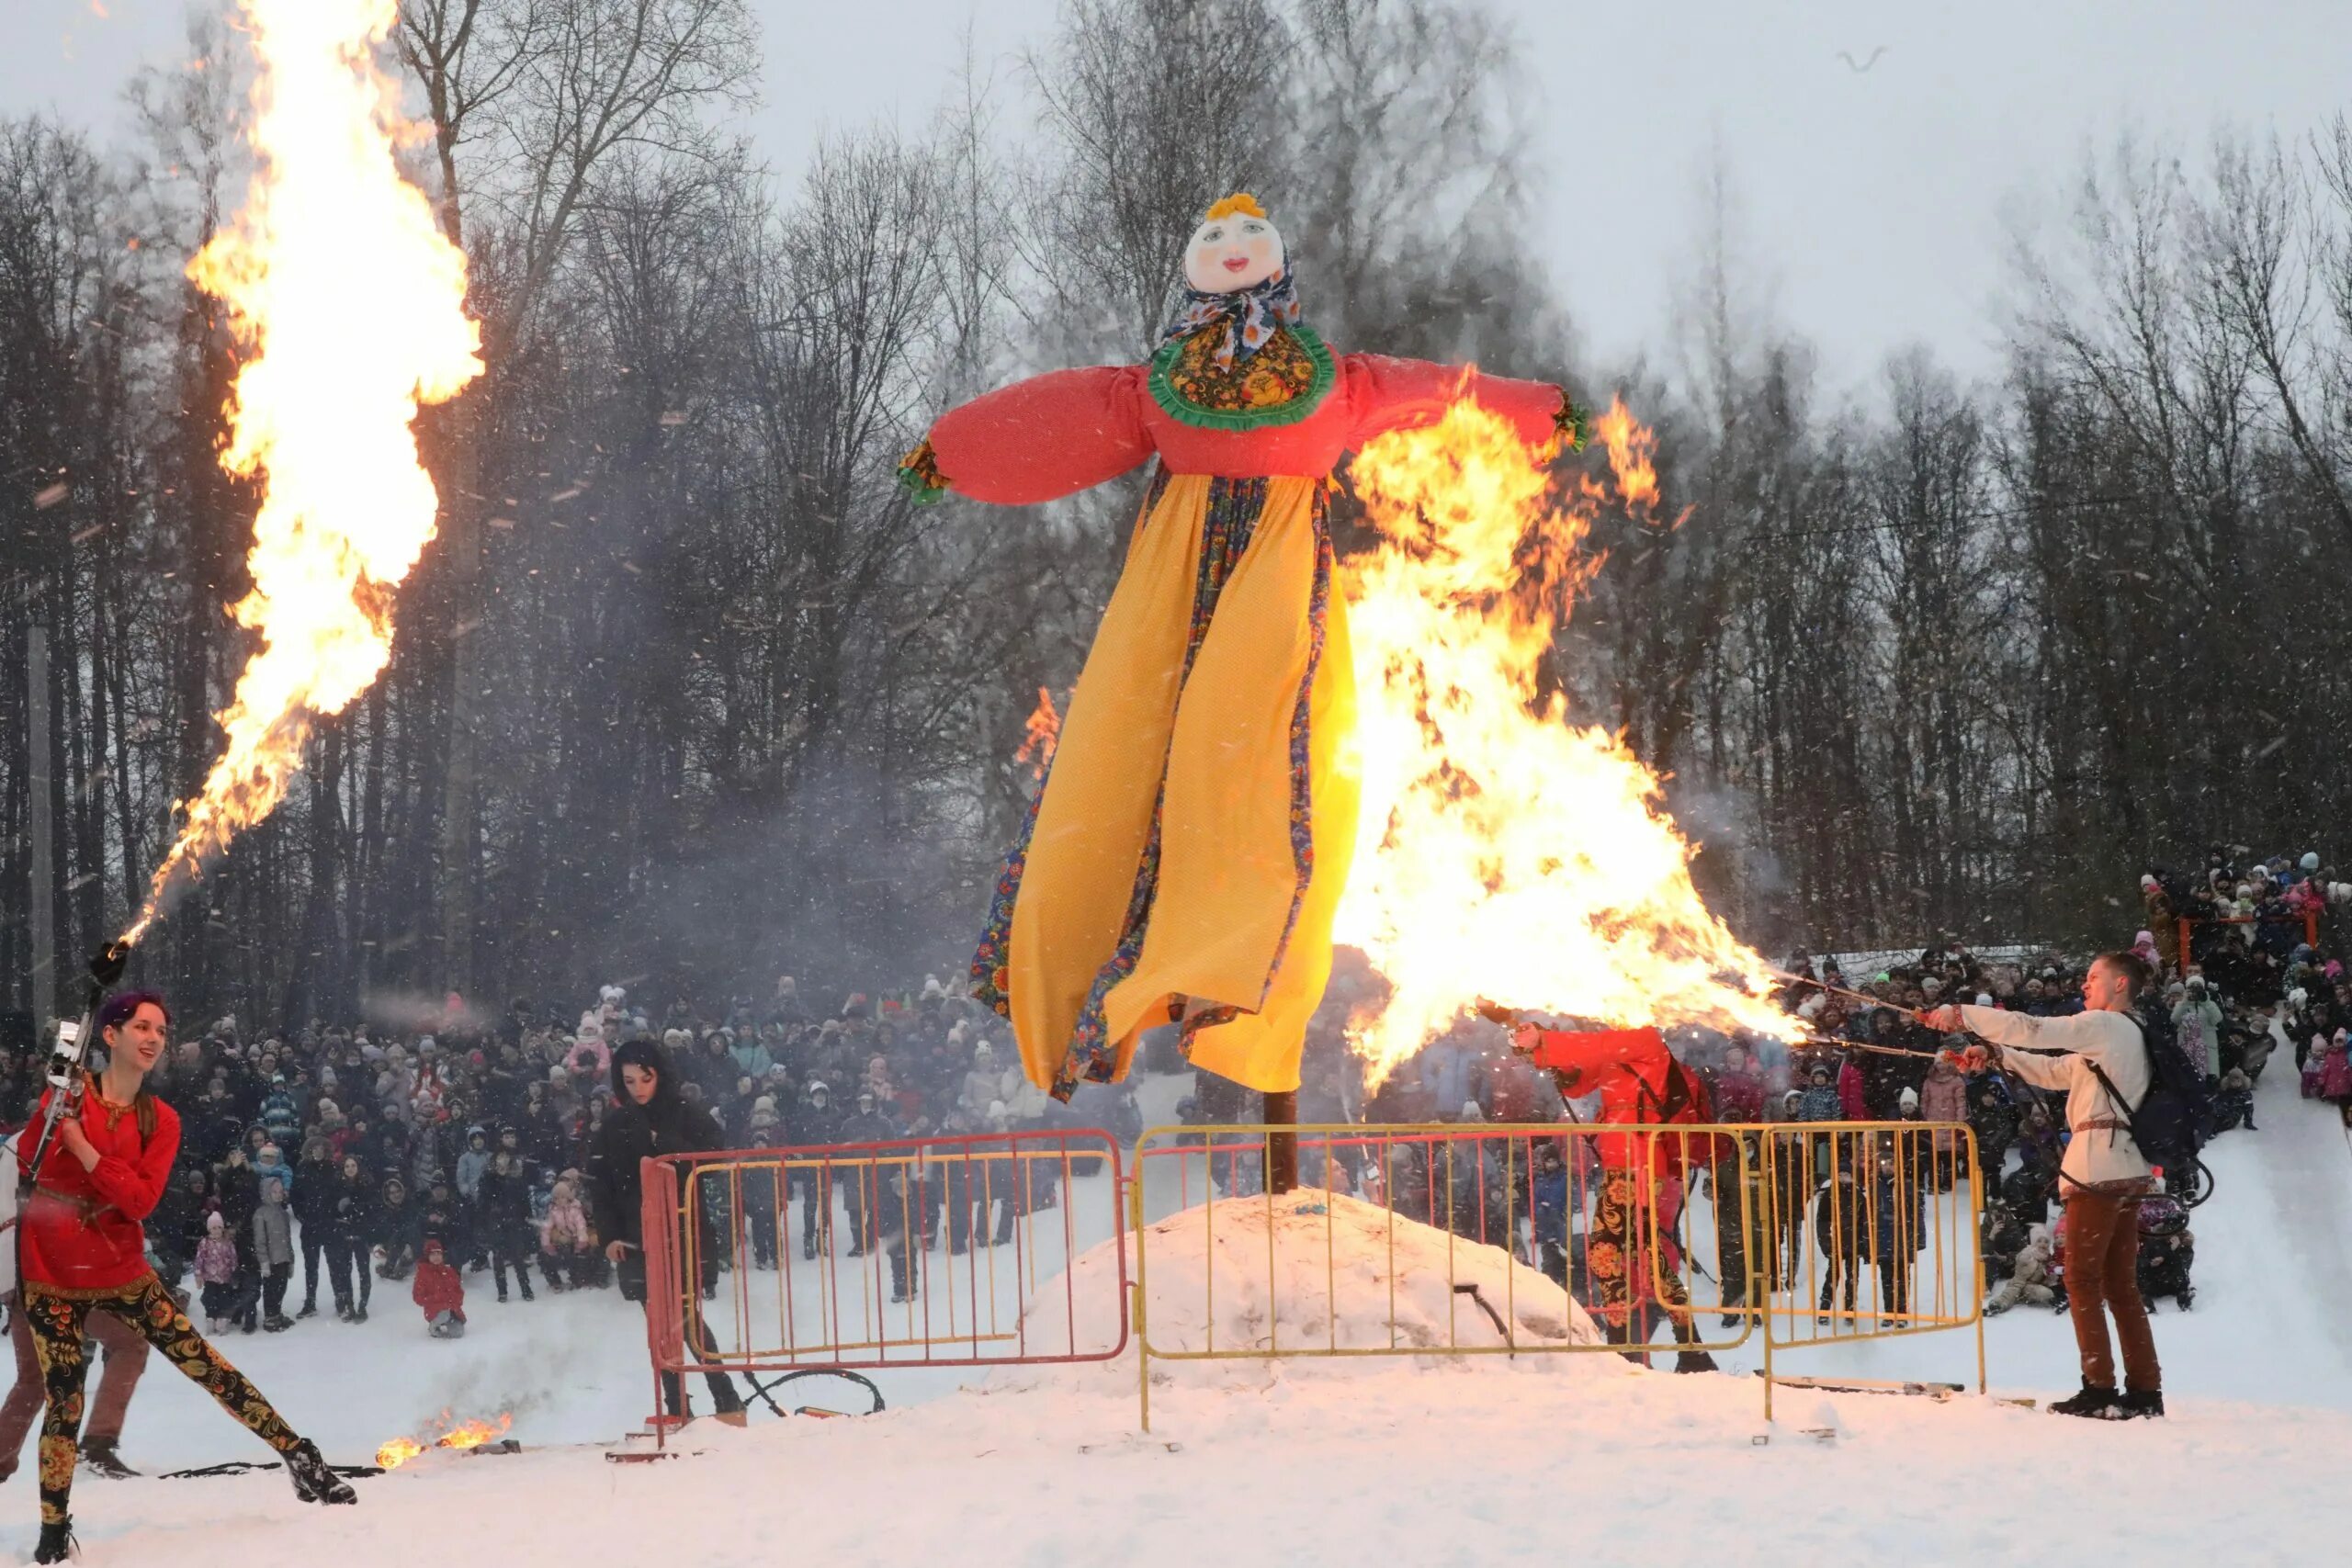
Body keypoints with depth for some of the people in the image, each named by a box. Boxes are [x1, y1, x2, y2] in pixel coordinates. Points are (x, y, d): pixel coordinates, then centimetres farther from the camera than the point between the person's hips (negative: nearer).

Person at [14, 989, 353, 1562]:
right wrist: (55, 1121, -28)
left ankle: (299, 1456, 2)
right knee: (63, 1401, -1)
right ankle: (54, 1531, 12)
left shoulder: (161, 1121, 2)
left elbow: (141, 1199, -12)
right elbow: (29, 1166, -11)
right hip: (52, 1276, -2)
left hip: (122, 1272, 2)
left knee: (208, 1367, -3)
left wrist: (82, 1147, -19)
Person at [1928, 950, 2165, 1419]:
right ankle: (2144, 1390, 9)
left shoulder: (2104, 1025, -9)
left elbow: (2034, 1029, -14)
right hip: (2127, 1169, 9)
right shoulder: (2131, 1033, 20)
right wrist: (1997, 1053, 15)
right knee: (2120, 1282, 10)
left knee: (2082, 1278, -5)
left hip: (2098, 1165, -9)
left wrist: (1963, 1015, -9)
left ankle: (2099, 1389, -7)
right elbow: (2060, 1072, 23)